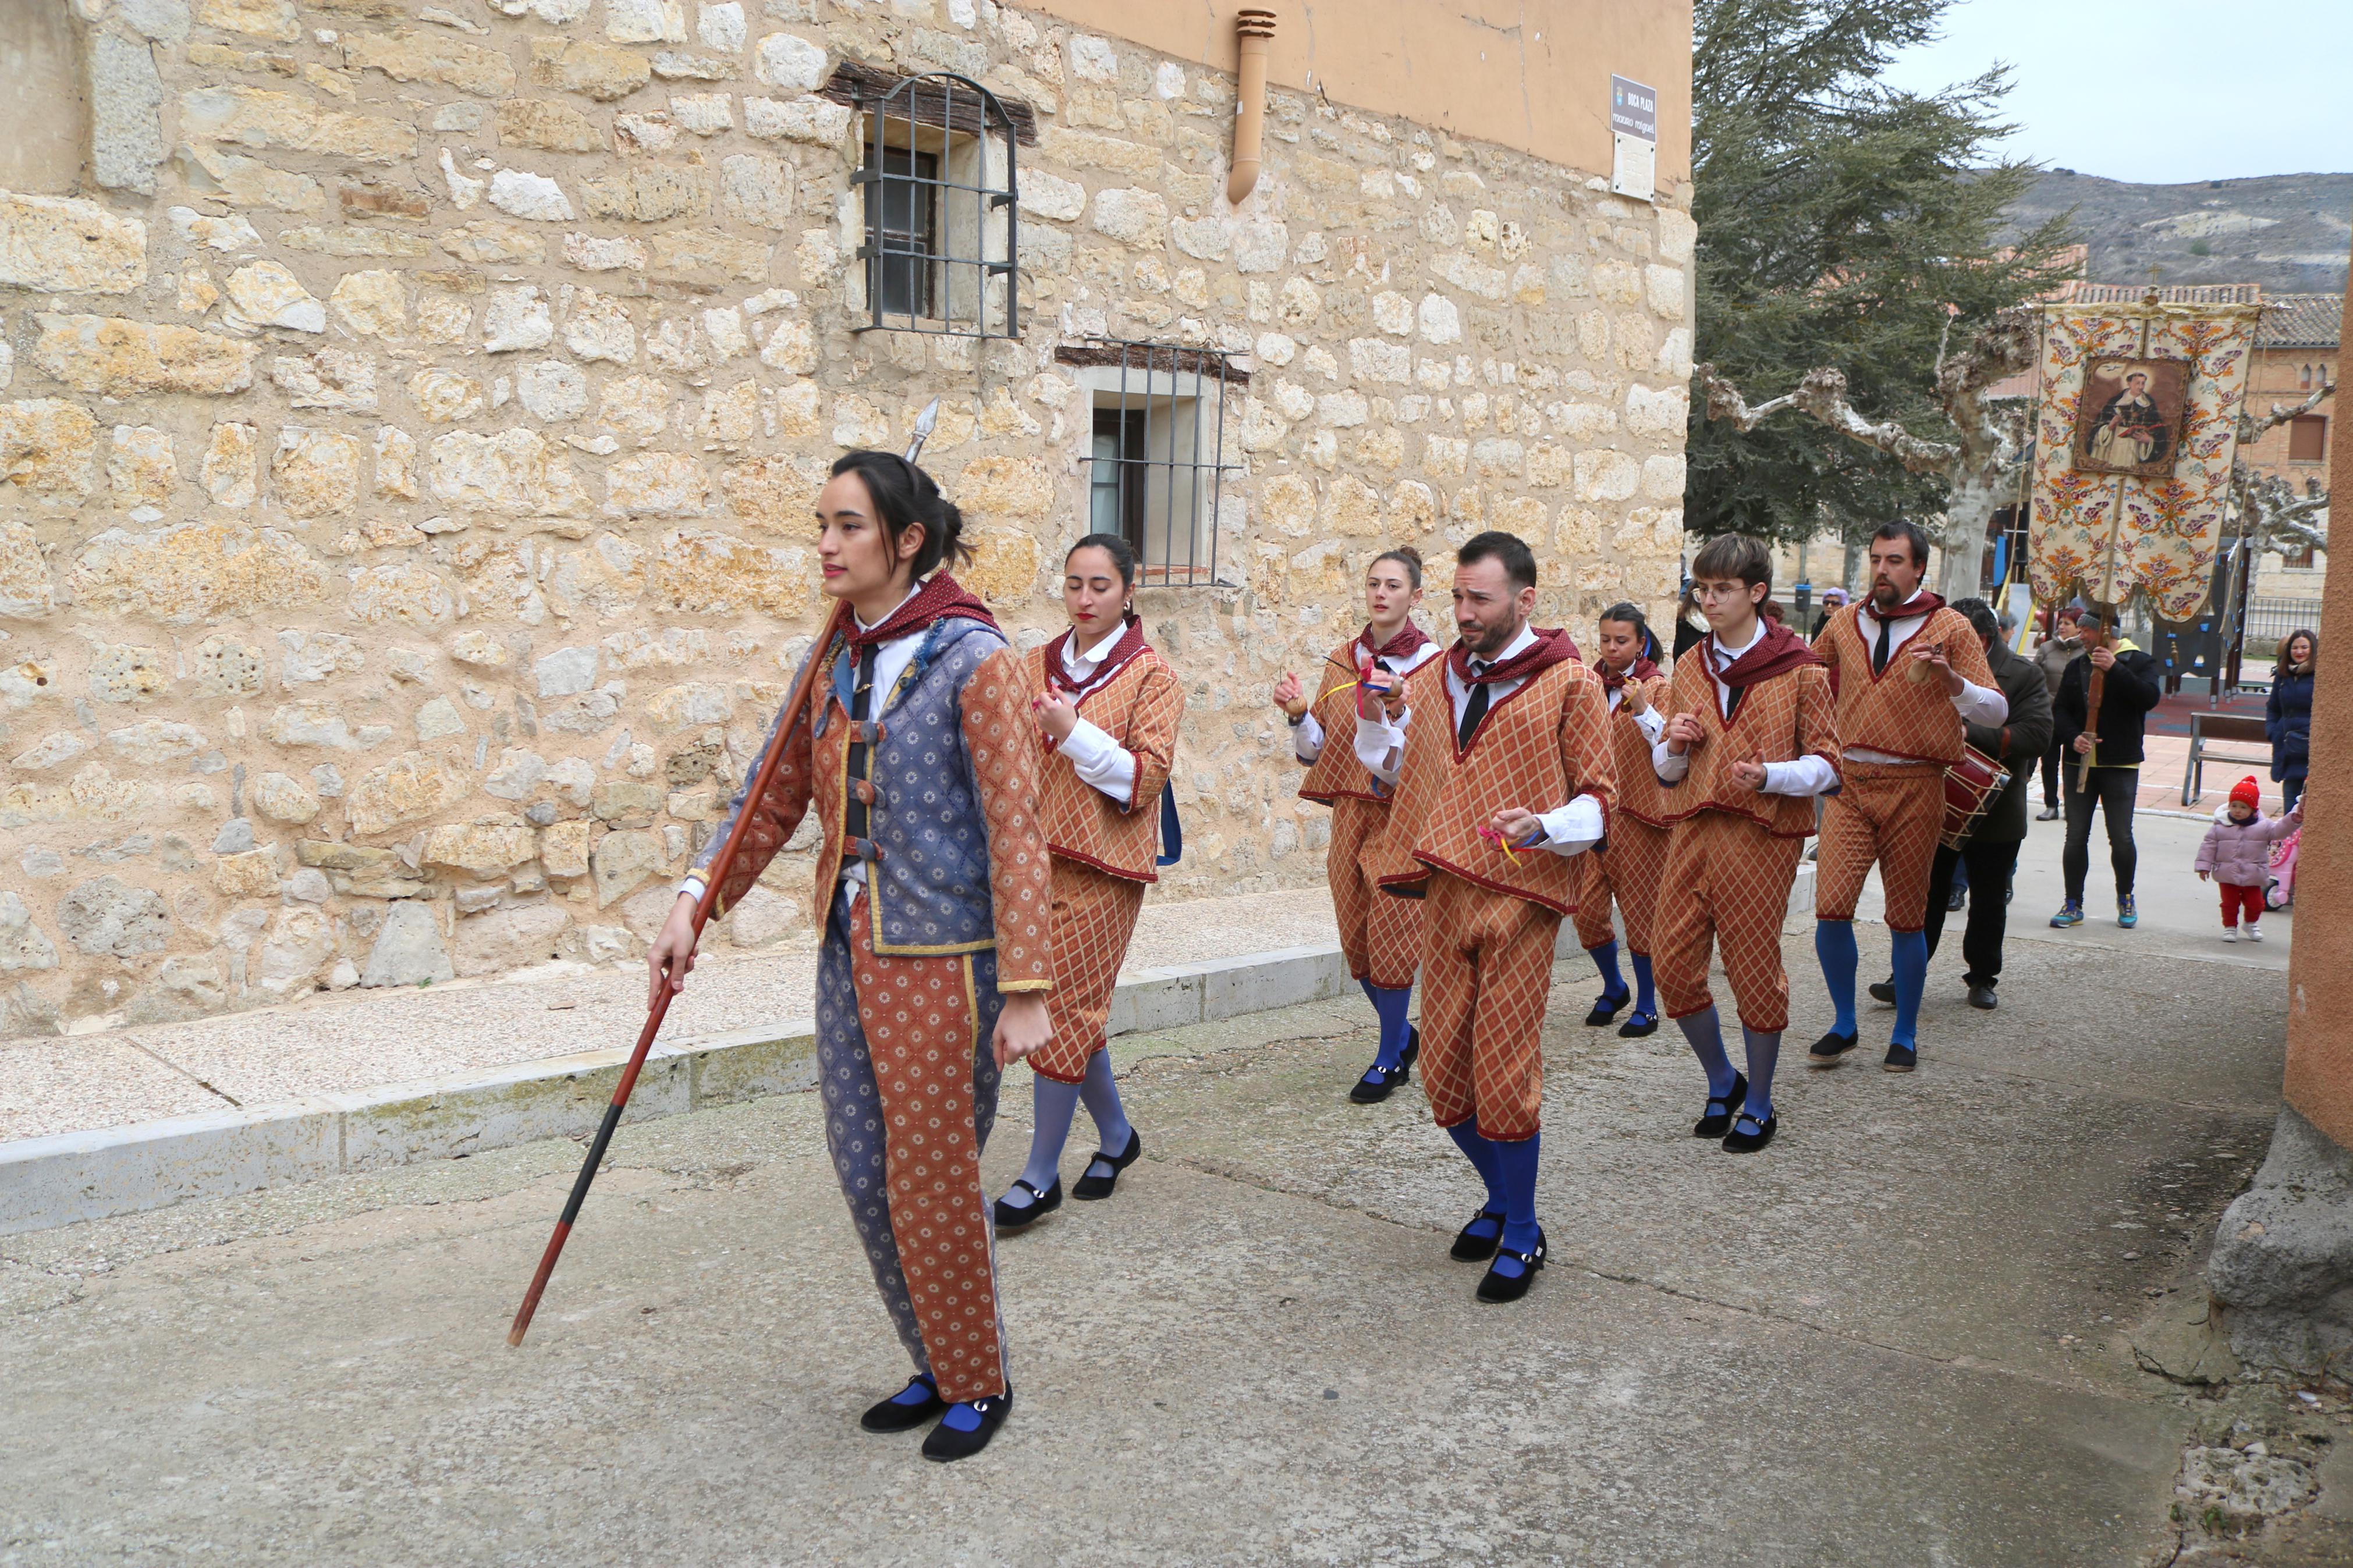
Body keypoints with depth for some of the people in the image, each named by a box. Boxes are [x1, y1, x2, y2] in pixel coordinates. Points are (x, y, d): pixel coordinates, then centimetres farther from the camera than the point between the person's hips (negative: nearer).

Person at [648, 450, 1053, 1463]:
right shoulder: (833, 660, 7)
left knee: (934, 1182, 4)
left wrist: (1026, 990, -18)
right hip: (849, 953, 7)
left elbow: (1015, 832, -16)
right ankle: (937, 1369, 33)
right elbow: (777, 797, 16)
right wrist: (695, 902, 7)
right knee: (864, 1175, 12)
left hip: (942, 960, -7)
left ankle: (978, 1385, 27)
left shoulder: (971, 658, -13)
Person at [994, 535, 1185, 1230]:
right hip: (1035, 854, 5)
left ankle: (1041, 1174, 6)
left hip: (1100, 864, -5)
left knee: (1064, 1010, -5)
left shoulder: (1152, 677, -3)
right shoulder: (1037, 665, 12)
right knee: (1075, 1008, 11)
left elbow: (1147, 776, -11)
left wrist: (1075, 733, -21)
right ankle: (1116, 1135, 33)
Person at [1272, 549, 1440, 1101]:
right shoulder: (1342, 662, 9)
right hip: (1350, 812, 5)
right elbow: (1316, 750, 10)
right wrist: (1300, 715, -8)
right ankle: (1404, 1034, 33)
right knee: (1356, 938, 9)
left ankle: (1390, 1057, 16)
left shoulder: (1432, 664, -5)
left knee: (1391, 935, -2)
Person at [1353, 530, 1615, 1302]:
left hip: (1519, 898, -5)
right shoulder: (1436, 677, 13)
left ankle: (1522, 1234, 16)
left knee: (1504, 1075, -4)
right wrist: (1385, 719, 4)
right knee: (1442, 1073, 9)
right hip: (1446, 892, 6)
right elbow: (1396, 769, 23)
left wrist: (1545, 826, -23)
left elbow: (1598, 800, -3)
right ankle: (1501, 1196, 34)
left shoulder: (1569, 684, -3)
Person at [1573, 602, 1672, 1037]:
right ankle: (1613, 988, 28)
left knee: (1640, 911, 0)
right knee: (1587, 910, 4)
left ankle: (1646, 1005, 16)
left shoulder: (1657, 687, -2)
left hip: (1638, 815, -4)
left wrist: (1643, 710, -27)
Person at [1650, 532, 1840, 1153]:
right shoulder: (1690, 669, 13)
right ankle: (1722, 1084, 26)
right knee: (1673, 965, 2)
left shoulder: (1798, 669, -2)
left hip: (1761, 835, -5)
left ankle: (1759, 1106, 19)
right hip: (1693, 830, 5)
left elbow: (1827, 764, -3)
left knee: (1754, 968, 0)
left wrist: (1769, 775, -21)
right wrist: (1676, 745, -5)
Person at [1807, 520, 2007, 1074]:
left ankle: (1905, 1035, 22)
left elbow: (1996, 712, -7)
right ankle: (1844, 1025, 11)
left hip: (1914, 786, -2)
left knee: (1906, 919, 5)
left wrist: (1953, 683, -24)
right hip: (1850, 781, 2)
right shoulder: (1845, 623, 9)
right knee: (1831, 908, -9)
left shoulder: (1950, 627, -1)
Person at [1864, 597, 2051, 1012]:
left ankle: (1982, 978, 26)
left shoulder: (2024, 676, -6)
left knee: (1989, 904, 12)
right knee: (1928, 896, 5)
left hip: (1995, 814, -1)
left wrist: (1971, 734, -24)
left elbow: (2038, 735, -18)